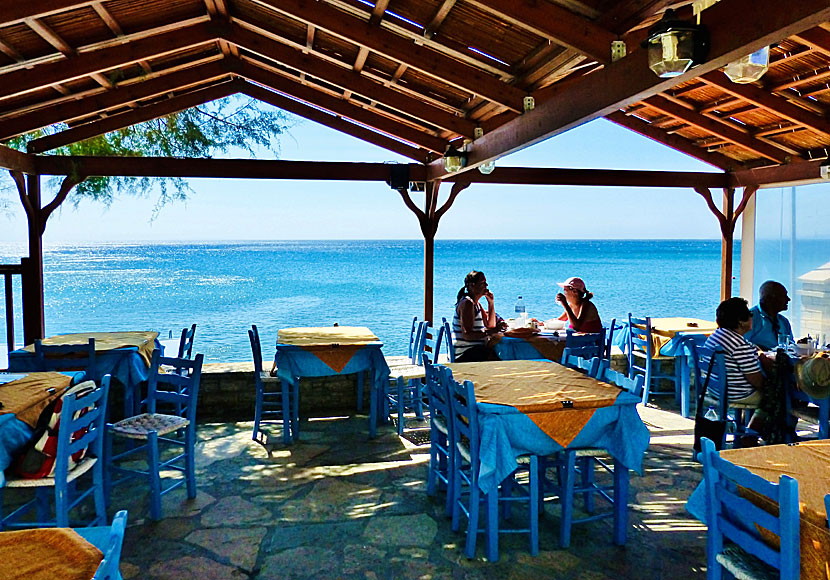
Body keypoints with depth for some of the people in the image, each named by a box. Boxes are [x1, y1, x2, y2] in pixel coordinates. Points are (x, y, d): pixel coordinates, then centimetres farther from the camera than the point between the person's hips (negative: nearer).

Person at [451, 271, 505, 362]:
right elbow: (467, 335, -22)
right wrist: (491, 331, -29)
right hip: (465, 354, -10)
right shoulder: (467, 303, -14)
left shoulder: (476, 303, 17)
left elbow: (490, 325, 20)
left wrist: (491, 302, 13)